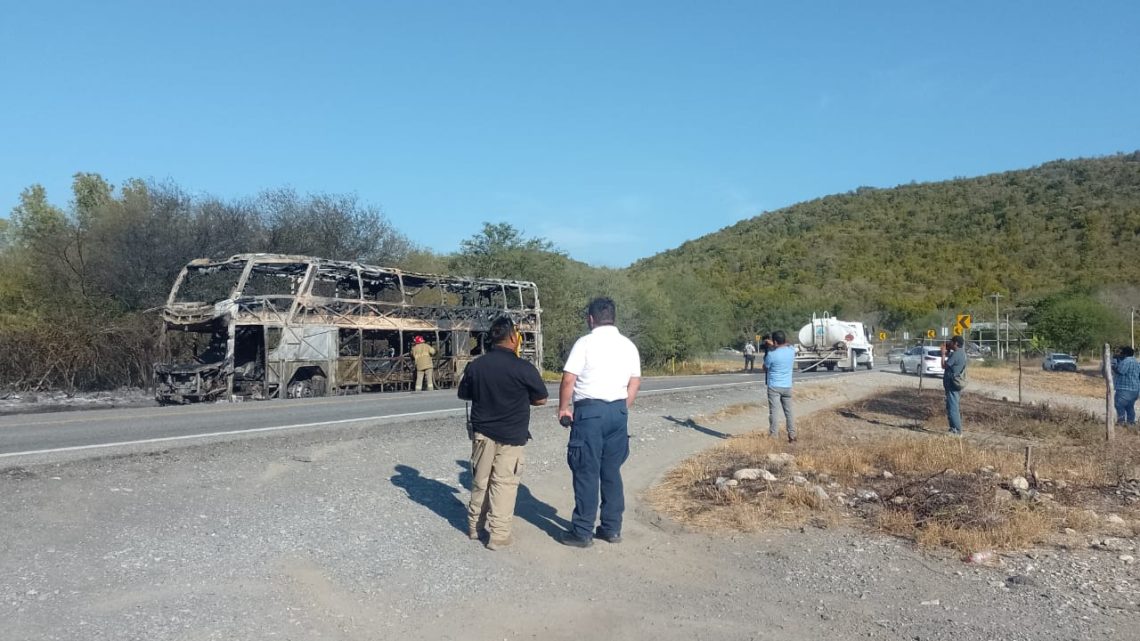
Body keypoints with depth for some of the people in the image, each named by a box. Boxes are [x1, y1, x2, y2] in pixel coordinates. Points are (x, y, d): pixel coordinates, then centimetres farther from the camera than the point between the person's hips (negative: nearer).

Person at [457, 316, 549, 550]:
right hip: (510, 436, -4)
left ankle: (474, 526, 29)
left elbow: (463, 394, 11)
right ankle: (498, 535, 6)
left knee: (480, 481, 17)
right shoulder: (523, 368, -16)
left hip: (482, 433, 4)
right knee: (503, 484, 3)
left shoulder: (475, 366, -4)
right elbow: (541, 399, -4)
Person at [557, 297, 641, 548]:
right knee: (612, 471, 13)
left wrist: (563, 408, 1)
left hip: (590, 411, -5)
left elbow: (568, 380, -11)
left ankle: (582, 532, 6)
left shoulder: (585, 343, -8)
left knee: (587, 473, 1)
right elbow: (635, 382, 11)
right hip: (618, 411, 5)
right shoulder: (628, 345, 8)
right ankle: (612, 528, 19)